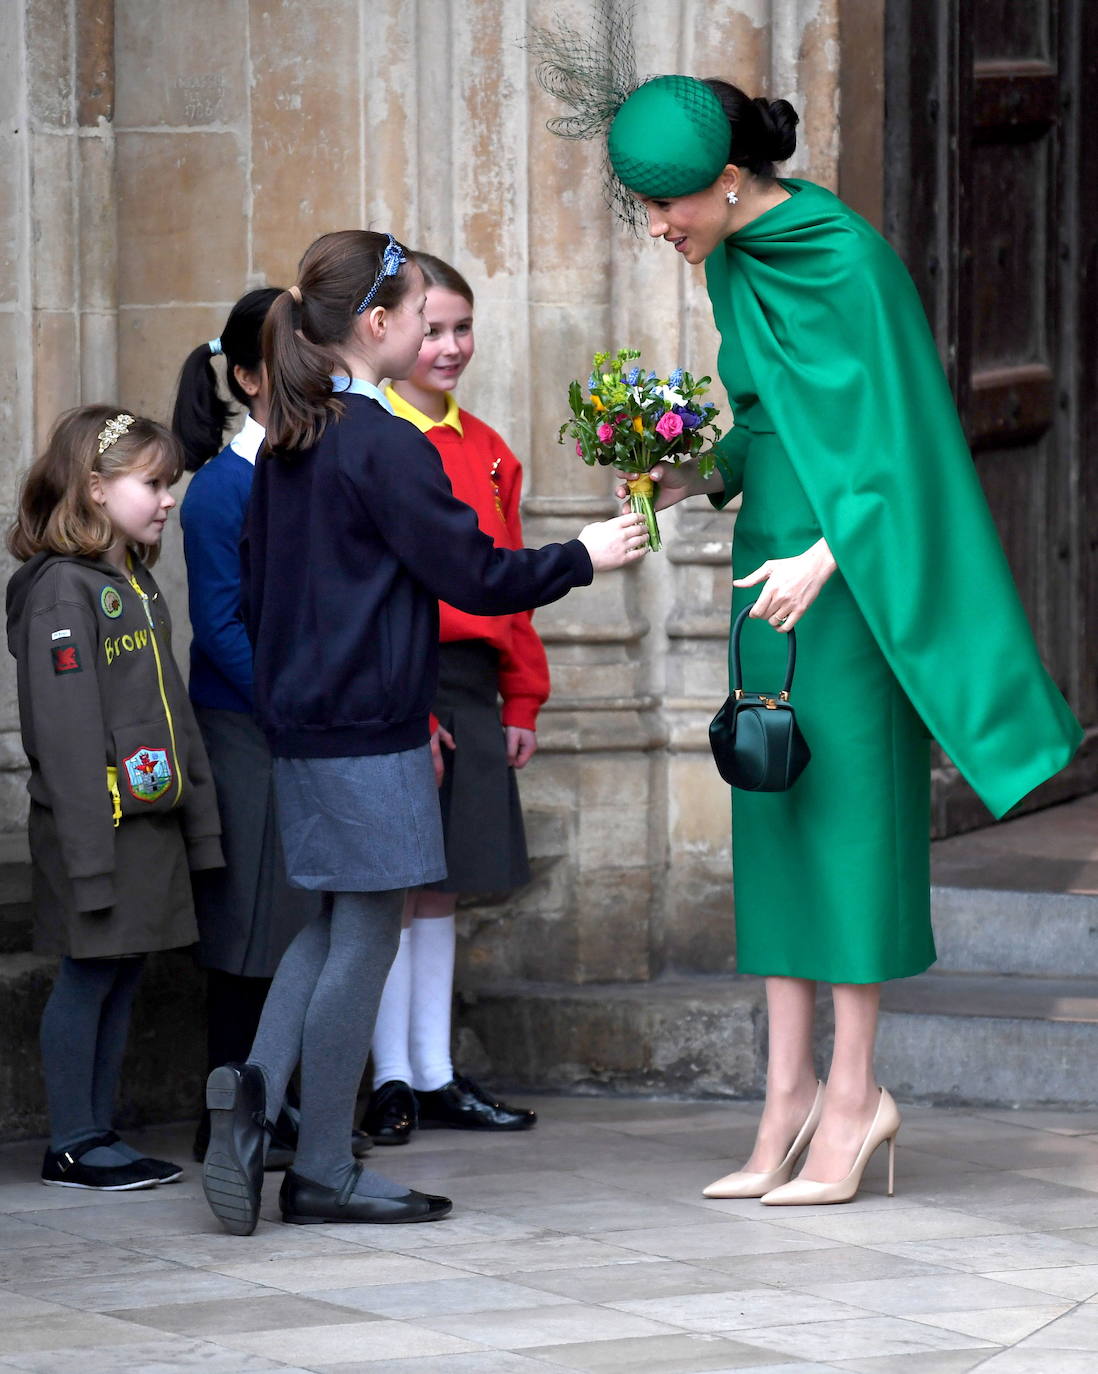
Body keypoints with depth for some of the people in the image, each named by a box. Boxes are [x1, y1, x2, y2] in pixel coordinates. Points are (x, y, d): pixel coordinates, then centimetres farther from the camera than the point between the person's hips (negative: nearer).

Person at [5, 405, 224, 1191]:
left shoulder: (138, 582, 15)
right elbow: (65, 729, -18)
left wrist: (198, 815, 17)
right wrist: (87, 850, -21)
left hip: (152, 823, 9)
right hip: (98, 824, -9)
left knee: (122, 977, 10)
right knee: (89, 974, -2)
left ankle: (99, 1134, 16)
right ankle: (72, 1147, 4)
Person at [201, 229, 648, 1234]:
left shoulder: (285, 446, 10)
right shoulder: (385, 446, -15)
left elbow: (254, 593, 17)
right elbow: (474, 577, -14)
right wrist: (583, 556, 0)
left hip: (298, 724, 8)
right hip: (372, 729, -8)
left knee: (335, 928, 16)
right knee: (365, 937, -1)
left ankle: (257, 1089, -4)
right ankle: (325, 1172, 4)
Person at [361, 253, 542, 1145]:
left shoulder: (487, 452, 13)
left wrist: (522, 700, 12)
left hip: (472, 688, 7)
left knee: (440, 883, 11)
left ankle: (437, 1078, 16)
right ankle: (393, 1081, 4)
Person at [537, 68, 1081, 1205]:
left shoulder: (847, 256, -15)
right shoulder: (733, 263, 9)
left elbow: (896, 427, -15)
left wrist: (824, 558, -21)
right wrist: (705, 480, 2)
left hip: (848, 576, -8)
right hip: (773, 563, 8)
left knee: (846, 812, -4)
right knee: (773, 823, 6)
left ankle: (853, 1090, 2)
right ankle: (790, 1094, 8)